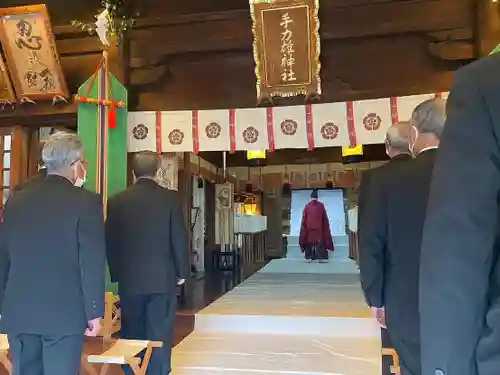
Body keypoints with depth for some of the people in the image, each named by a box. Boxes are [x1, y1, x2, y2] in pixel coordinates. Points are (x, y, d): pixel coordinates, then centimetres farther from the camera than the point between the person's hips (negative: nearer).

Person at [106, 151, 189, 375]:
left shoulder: (116, 201, 0)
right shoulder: (171, 198, -6)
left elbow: (110, 241, 5)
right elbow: (180, 238, -5)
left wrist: (116, 274, 16)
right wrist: (182, 272, 7)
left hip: (129, 280, 2)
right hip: (163, 278, -2)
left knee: (132, 336, 13)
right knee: (159, 337, 5)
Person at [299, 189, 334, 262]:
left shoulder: (307, 206, 0)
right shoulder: (321, 206, -1)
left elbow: (304, 219, 1)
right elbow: (325, 219, 4)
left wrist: (304, 228, 10)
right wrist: (325, 229, 13)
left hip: (309, 228, 1)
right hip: (319, 228, -1)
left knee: (310, 242, 7)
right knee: (320, 243, 2)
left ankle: (309, 257, 3)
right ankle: (321, 257, -4)